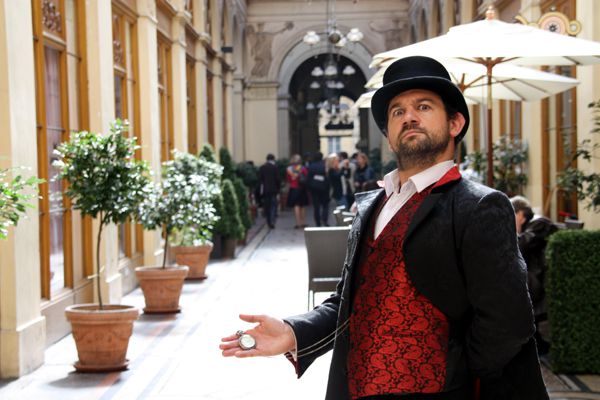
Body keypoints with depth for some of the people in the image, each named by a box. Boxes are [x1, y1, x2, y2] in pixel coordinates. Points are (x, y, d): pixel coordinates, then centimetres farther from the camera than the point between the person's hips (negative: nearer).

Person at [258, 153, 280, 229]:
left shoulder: (261, 168, 2)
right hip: (273, 190, -3)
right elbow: (278, 179, -7)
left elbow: (259, 179, 1)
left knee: (266, 206, 10)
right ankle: (272, 221, -15)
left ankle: (269, 222, 13)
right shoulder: (275, 167, -6)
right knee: (273, 205, 0)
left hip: (264, 190, 3)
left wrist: (261, 189, 7)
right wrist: (278, 188, 5)